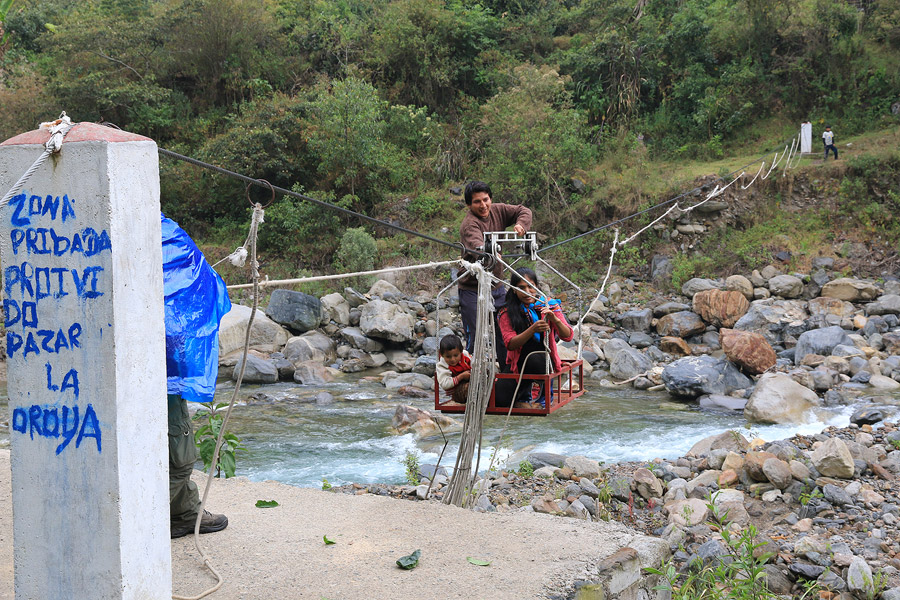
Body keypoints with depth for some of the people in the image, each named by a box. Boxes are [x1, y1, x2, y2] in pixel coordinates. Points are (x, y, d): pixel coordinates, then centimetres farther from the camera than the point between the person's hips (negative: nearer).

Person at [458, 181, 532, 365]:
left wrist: (520, 225, -14)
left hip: (496, 286, 7)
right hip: (473, 289, -7)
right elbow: (476, 245, -38)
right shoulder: (469, 224, -19)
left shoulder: (498, 211, 2)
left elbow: (524, 211, 8)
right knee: (475, 338, -10)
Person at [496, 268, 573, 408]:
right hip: (518, 365, 1)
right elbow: (510, 344, -13)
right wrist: (532, 330, -29)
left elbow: (568, 336, -9)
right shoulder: (507, 313, 0)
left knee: (535, 358, -37)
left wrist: (555, 319, -29)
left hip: (545, 360, -1)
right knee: (500, 399, -21)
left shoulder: (549, 306, 1)